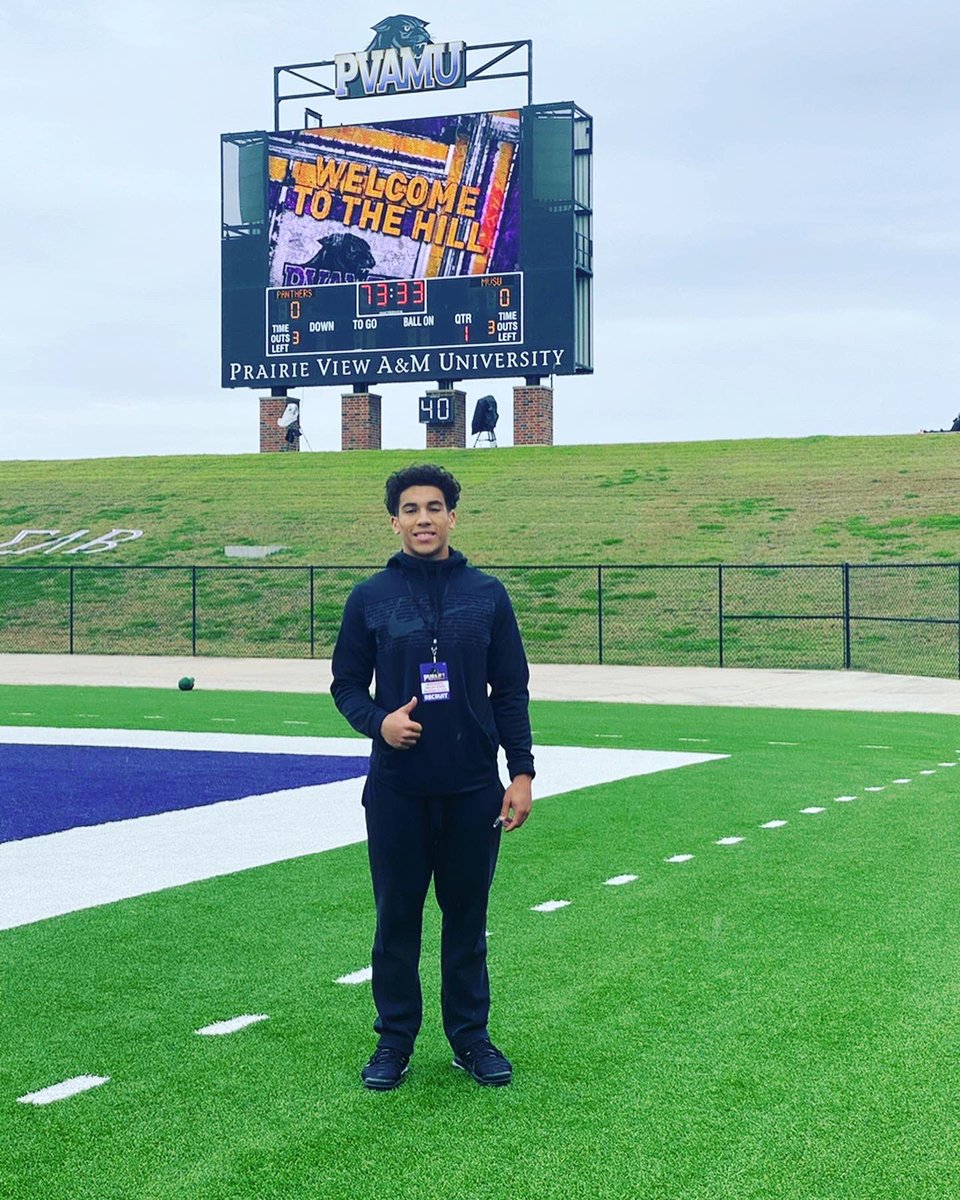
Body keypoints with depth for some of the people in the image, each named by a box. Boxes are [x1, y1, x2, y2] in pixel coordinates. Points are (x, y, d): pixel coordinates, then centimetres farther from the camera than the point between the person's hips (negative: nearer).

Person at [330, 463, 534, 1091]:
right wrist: (378, 720, -13)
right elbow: (347, 684, 8)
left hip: (474, 788, 0)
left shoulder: (487, 593, 3)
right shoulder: (370, 598, 2)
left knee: (467, 916, 10)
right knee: (397, 916, 7)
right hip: (396, 790, 0)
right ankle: (395, 1040, 21)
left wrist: (523, 773, 0)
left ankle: (471, 1036, 23)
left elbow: (511, 691, 6)